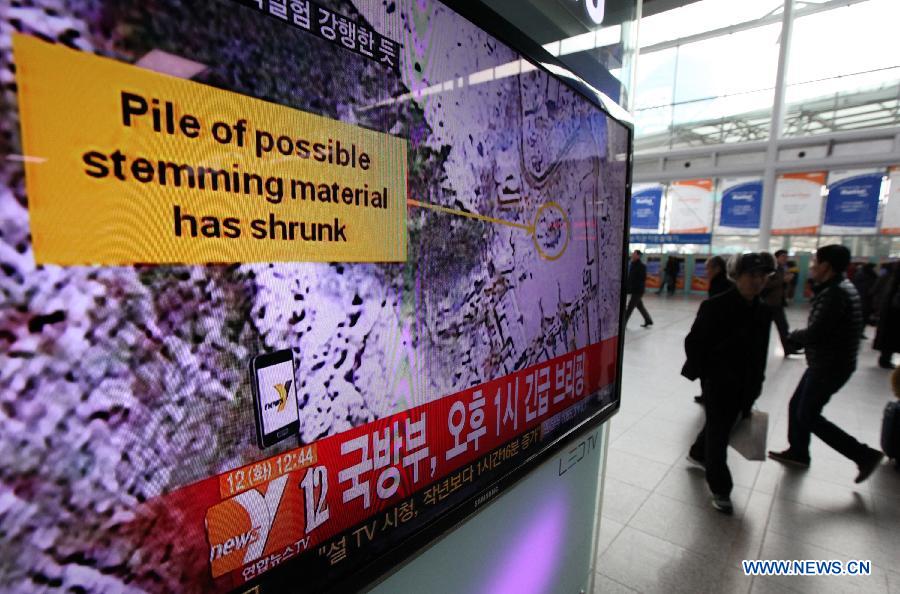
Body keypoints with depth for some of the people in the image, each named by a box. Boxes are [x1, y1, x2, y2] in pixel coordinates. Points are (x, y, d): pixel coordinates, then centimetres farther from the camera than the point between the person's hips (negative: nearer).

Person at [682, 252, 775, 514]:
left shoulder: (763, 312, 2)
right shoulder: (716, 306, -17)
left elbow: (761, 350, 9)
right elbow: (694, 342, -12)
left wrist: (756, 382, 9)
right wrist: (700, 374, -11)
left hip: (744, 384, 6)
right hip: (718, 382, -6)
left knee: (722, 424, 21)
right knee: (719, 432, 2)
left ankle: (698, 453, 47)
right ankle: (720, 489, 15)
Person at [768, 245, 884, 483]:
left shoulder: (836, 293, -24)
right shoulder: (836, 288, 9)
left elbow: (814, 335, -25)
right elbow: (823, 329, 9)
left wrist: (794, 334, -6)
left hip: (830, 366, -9)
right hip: (825, 362, 9)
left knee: (808, 416, 3)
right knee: (797, 406, 17)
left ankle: (865, 455, 14)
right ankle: (798, 452, 31)